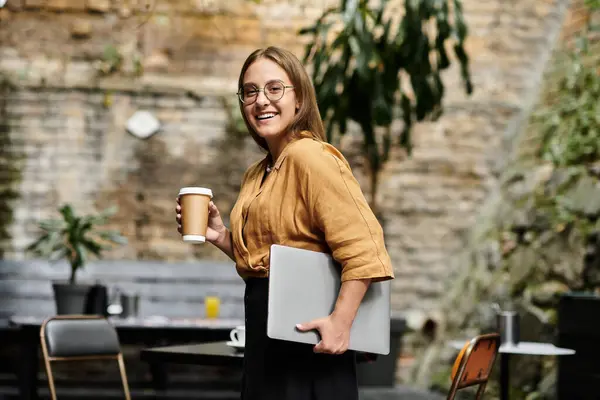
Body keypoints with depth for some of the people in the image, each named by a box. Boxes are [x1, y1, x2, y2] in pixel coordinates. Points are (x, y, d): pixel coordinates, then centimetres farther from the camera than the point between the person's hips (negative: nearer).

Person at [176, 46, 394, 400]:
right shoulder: (256, 174, 13)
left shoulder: (311, 157, -15)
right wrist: (221, 237, 7)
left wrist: (340, 322, -26)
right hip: (264, 331, 9)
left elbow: (362, 247, -22)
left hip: (304, 333, -9)